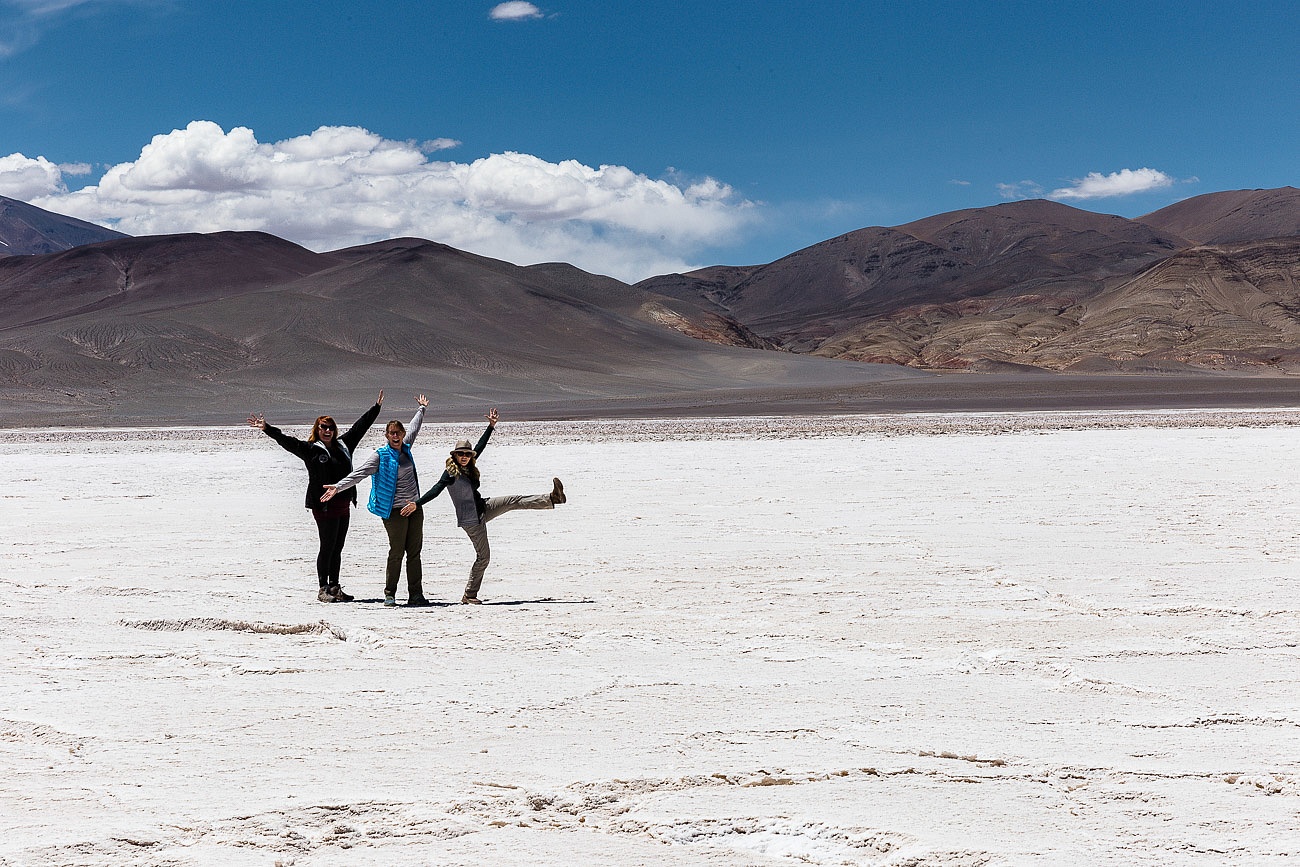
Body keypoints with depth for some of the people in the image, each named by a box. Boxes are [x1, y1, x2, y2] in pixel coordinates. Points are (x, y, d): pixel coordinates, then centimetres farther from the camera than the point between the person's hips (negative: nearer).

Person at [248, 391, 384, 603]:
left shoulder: (343, 445, 14)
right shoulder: (310, 449, -2)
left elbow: (359, 427, 24)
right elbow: (287, 441, -12)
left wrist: (376, 407, 31)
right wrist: (267, 429, -25)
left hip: (343, 505, 6)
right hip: (324, 505, -6)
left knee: (337, 548, 11)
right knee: (327, 547, -4)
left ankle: (335, 588, 17)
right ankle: (323, 589, 2)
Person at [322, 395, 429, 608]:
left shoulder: (405, 448, 10)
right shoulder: (381, 456, -7)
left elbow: (414, 428, 30)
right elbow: (359, 473, -14)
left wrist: (422, 409, 44)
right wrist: (338, 487, -25)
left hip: (414, 507, 6)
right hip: (395, 510, -6)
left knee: (414, 552, 6)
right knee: (396, 552, -6)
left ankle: (416, 594, 9)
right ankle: (389, 594, 5)